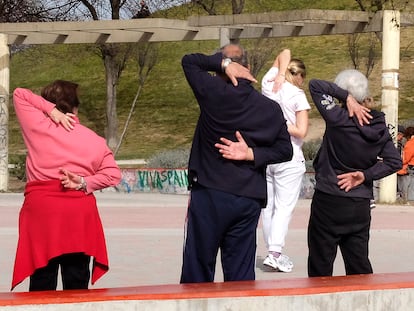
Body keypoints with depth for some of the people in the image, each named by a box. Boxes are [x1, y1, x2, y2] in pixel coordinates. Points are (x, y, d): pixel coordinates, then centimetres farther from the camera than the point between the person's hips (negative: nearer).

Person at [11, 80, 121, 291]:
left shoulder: (38, 125, 2)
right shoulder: (93, 139, 8)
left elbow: (19, 94, 12)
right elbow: (113, 174, 1)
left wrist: (51, 110, 0)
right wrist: (85, 183, -5)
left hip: (41, 208, -2)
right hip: (81, 211, 2)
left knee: (42, 284, 2)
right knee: (77, 283, 6)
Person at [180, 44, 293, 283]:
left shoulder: (213, 93, -7)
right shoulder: (271, 109, 3)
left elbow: (189, 61, 5)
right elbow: (285, 150, 4)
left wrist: (223, 63, -6)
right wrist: (251, 154, -4)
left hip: (209, 194, -3)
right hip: (249, 200, 3)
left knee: (198, 271, 4)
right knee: (241, 274, 8)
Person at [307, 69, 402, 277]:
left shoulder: (339, 119, -15)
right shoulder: (378, 125, -1)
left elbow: (315, 85, -11)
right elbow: (394, 161, -2)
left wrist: (347, 98, -15)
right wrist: (365, 175, -5)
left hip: (328, 202, -5)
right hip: (360, 206, 5)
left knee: (320, 267, 5)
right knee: (359, 265, 12)